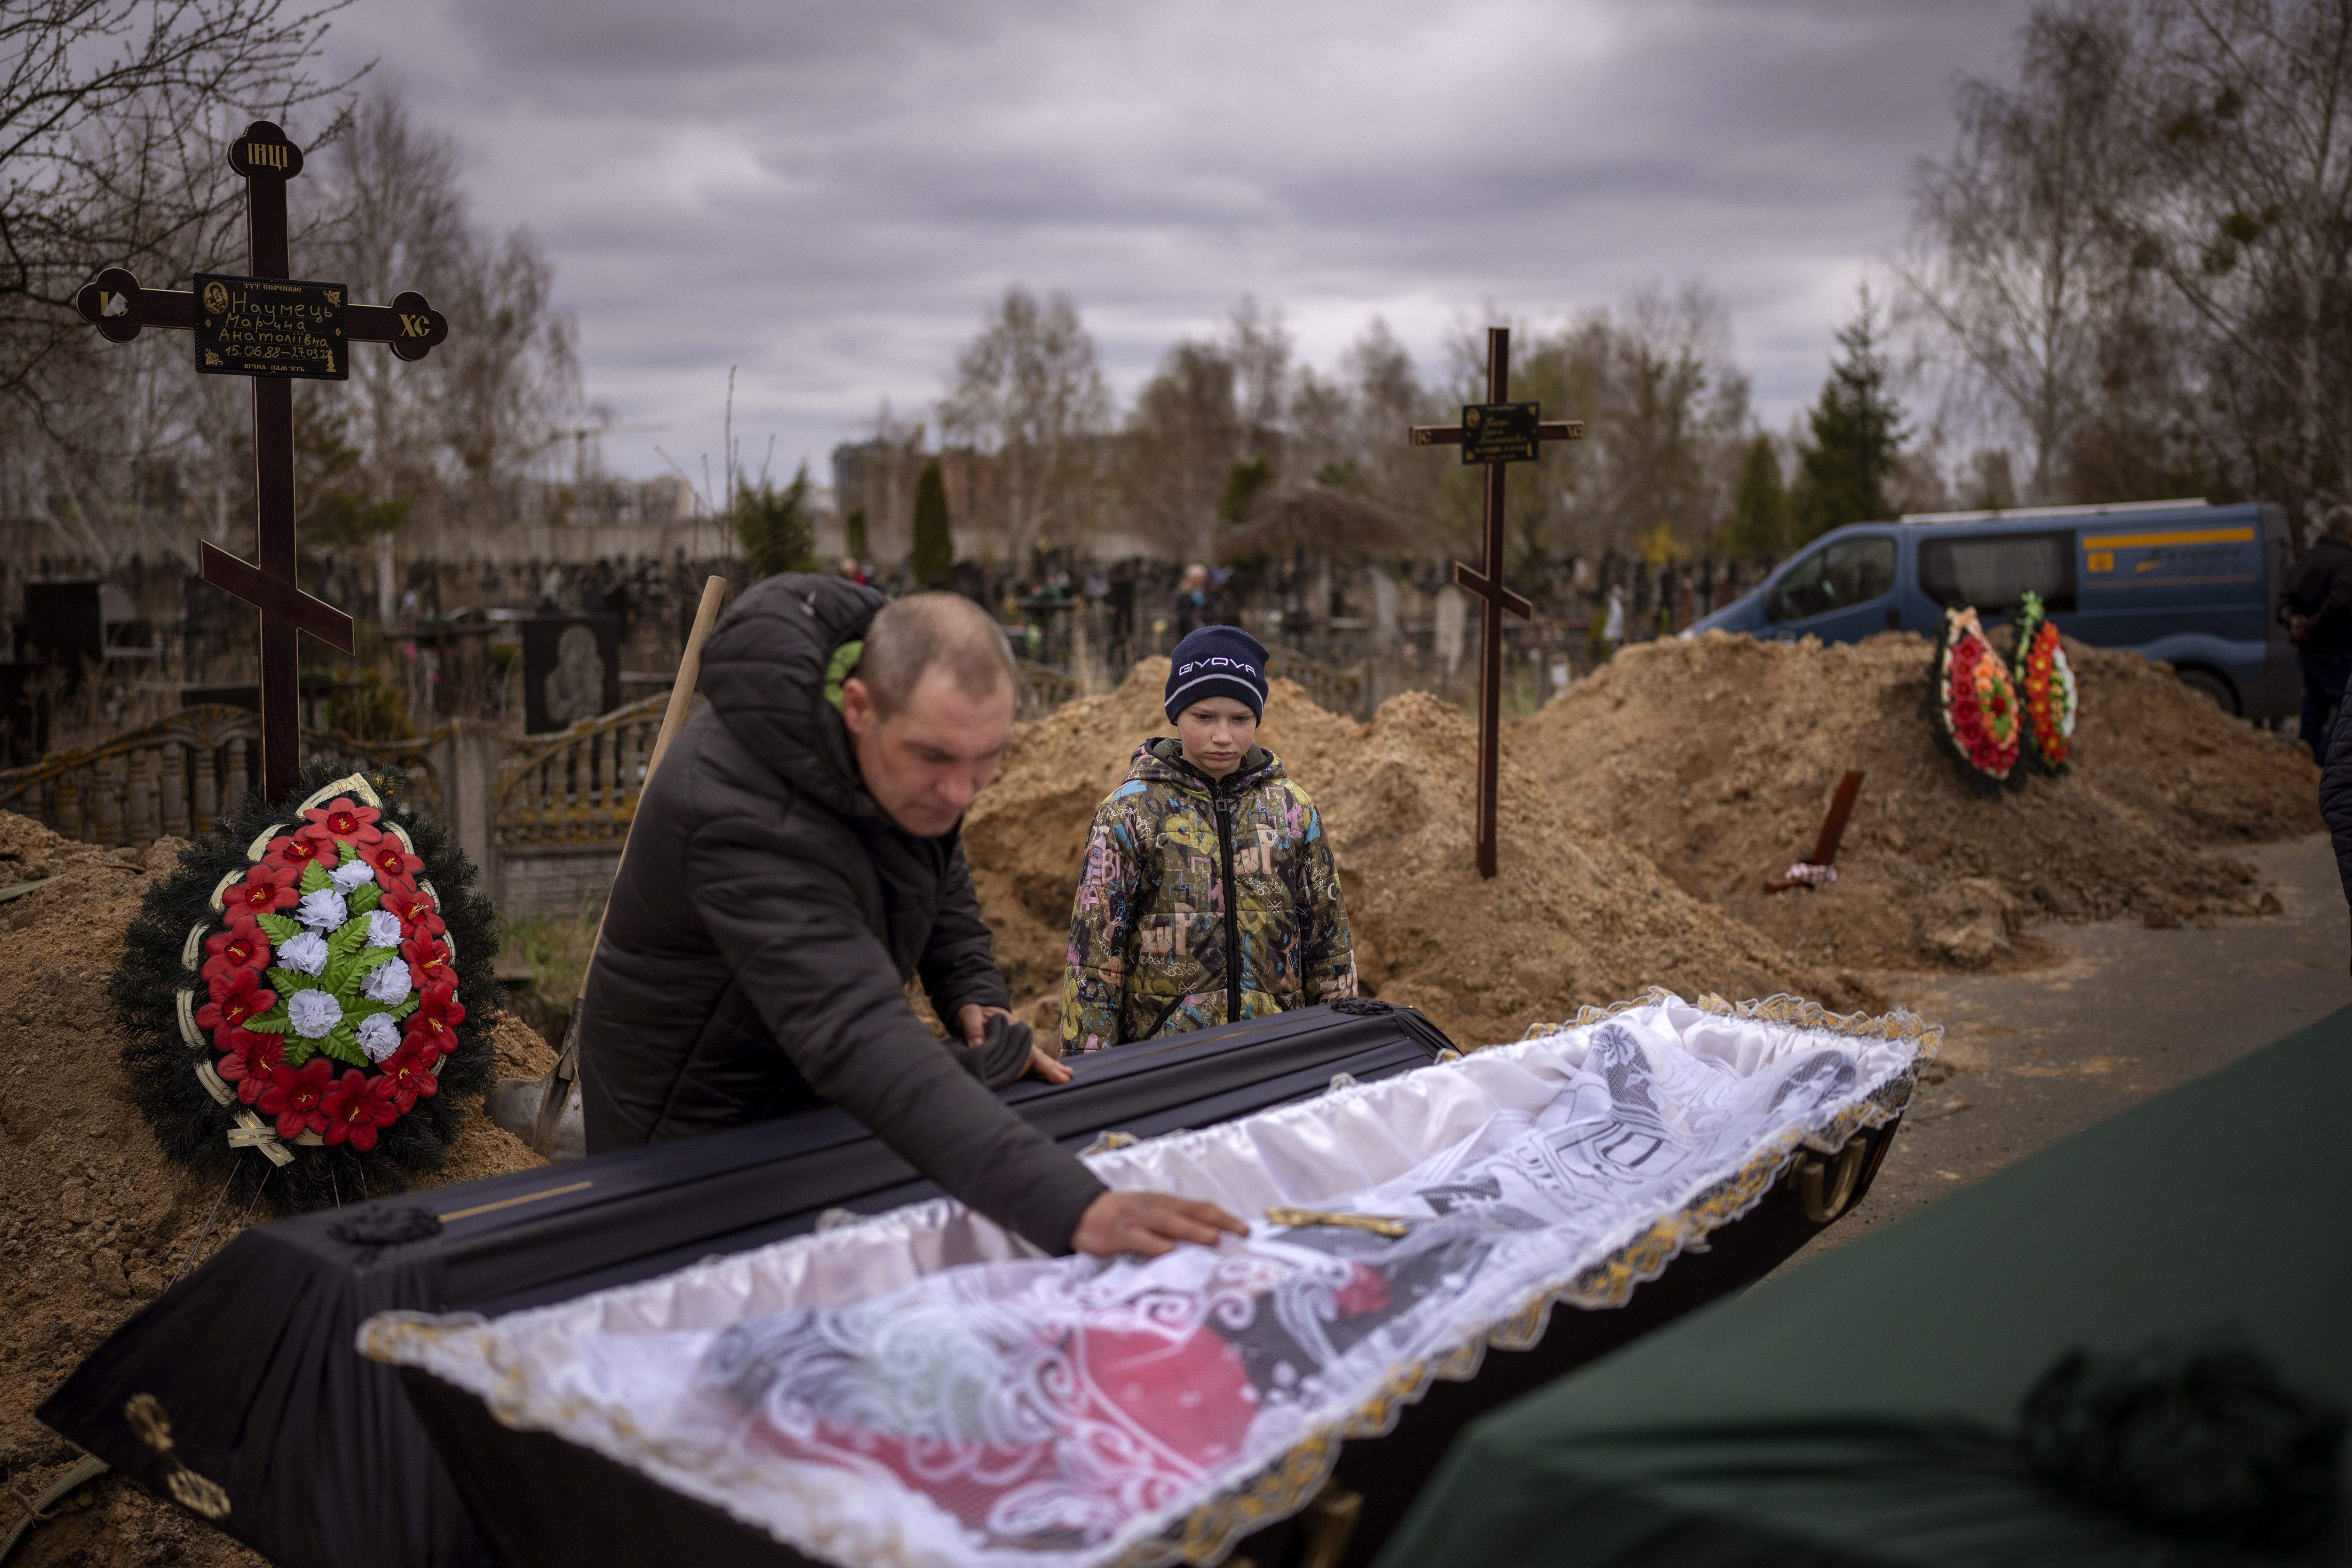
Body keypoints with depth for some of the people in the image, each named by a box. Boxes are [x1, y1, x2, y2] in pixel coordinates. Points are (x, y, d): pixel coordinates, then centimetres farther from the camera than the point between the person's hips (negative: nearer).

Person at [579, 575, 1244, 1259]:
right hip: (696, 1120, -7)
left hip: (813, 1096, 7)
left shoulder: (913, 725, -13)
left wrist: (973, 992, -8)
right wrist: (1071, 1207, -62)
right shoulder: (748, 820, -41)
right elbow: (858, 1040, -52)